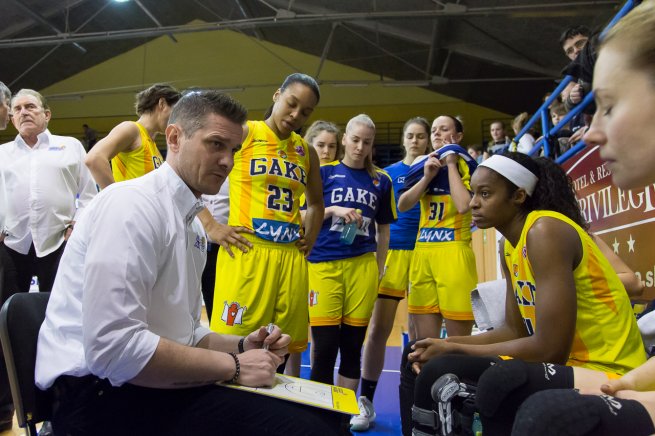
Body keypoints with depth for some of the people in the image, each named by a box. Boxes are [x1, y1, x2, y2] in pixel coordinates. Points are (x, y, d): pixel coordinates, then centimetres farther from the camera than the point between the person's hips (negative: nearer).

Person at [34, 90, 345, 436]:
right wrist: (233, 365, -17)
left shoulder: (192, 224, 11)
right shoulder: (132, 203, -16)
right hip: (105, 393, -8)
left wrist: (241, 347, -1)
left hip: (155, 382, 8)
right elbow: (114, 347, -26)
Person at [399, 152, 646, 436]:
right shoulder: (510, 244, 8)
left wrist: (454, 349, -15)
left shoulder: (545, 231, -19)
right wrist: (447, 346, -2)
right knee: (439, 370, -2)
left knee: (499, 381, -36)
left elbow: (550, 348, -24)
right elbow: (515, 331, 11)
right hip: (563, 363, 9)